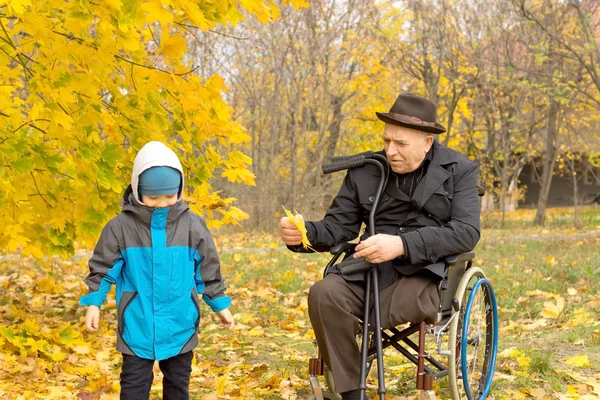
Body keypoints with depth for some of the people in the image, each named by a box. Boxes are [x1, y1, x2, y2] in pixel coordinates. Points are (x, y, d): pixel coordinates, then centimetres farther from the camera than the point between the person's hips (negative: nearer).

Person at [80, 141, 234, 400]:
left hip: (180, 326, 2)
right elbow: (103, 268, 0)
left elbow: (208, 270, 6)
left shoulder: (192, 226, -3)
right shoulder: (121, 226, -8)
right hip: (138, 326, -2)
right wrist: (93, 303, -6)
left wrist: (220, 304, 10)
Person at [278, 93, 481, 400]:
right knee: (324, 294, -29)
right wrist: (304, 233, -16)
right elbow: (338, 226, 9)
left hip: (429, 273, -3)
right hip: (370, 270, 4)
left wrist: (402, 245, -26)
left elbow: (467, 232, -12)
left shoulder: (460, 170, 0)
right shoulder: (364, 171, 7)